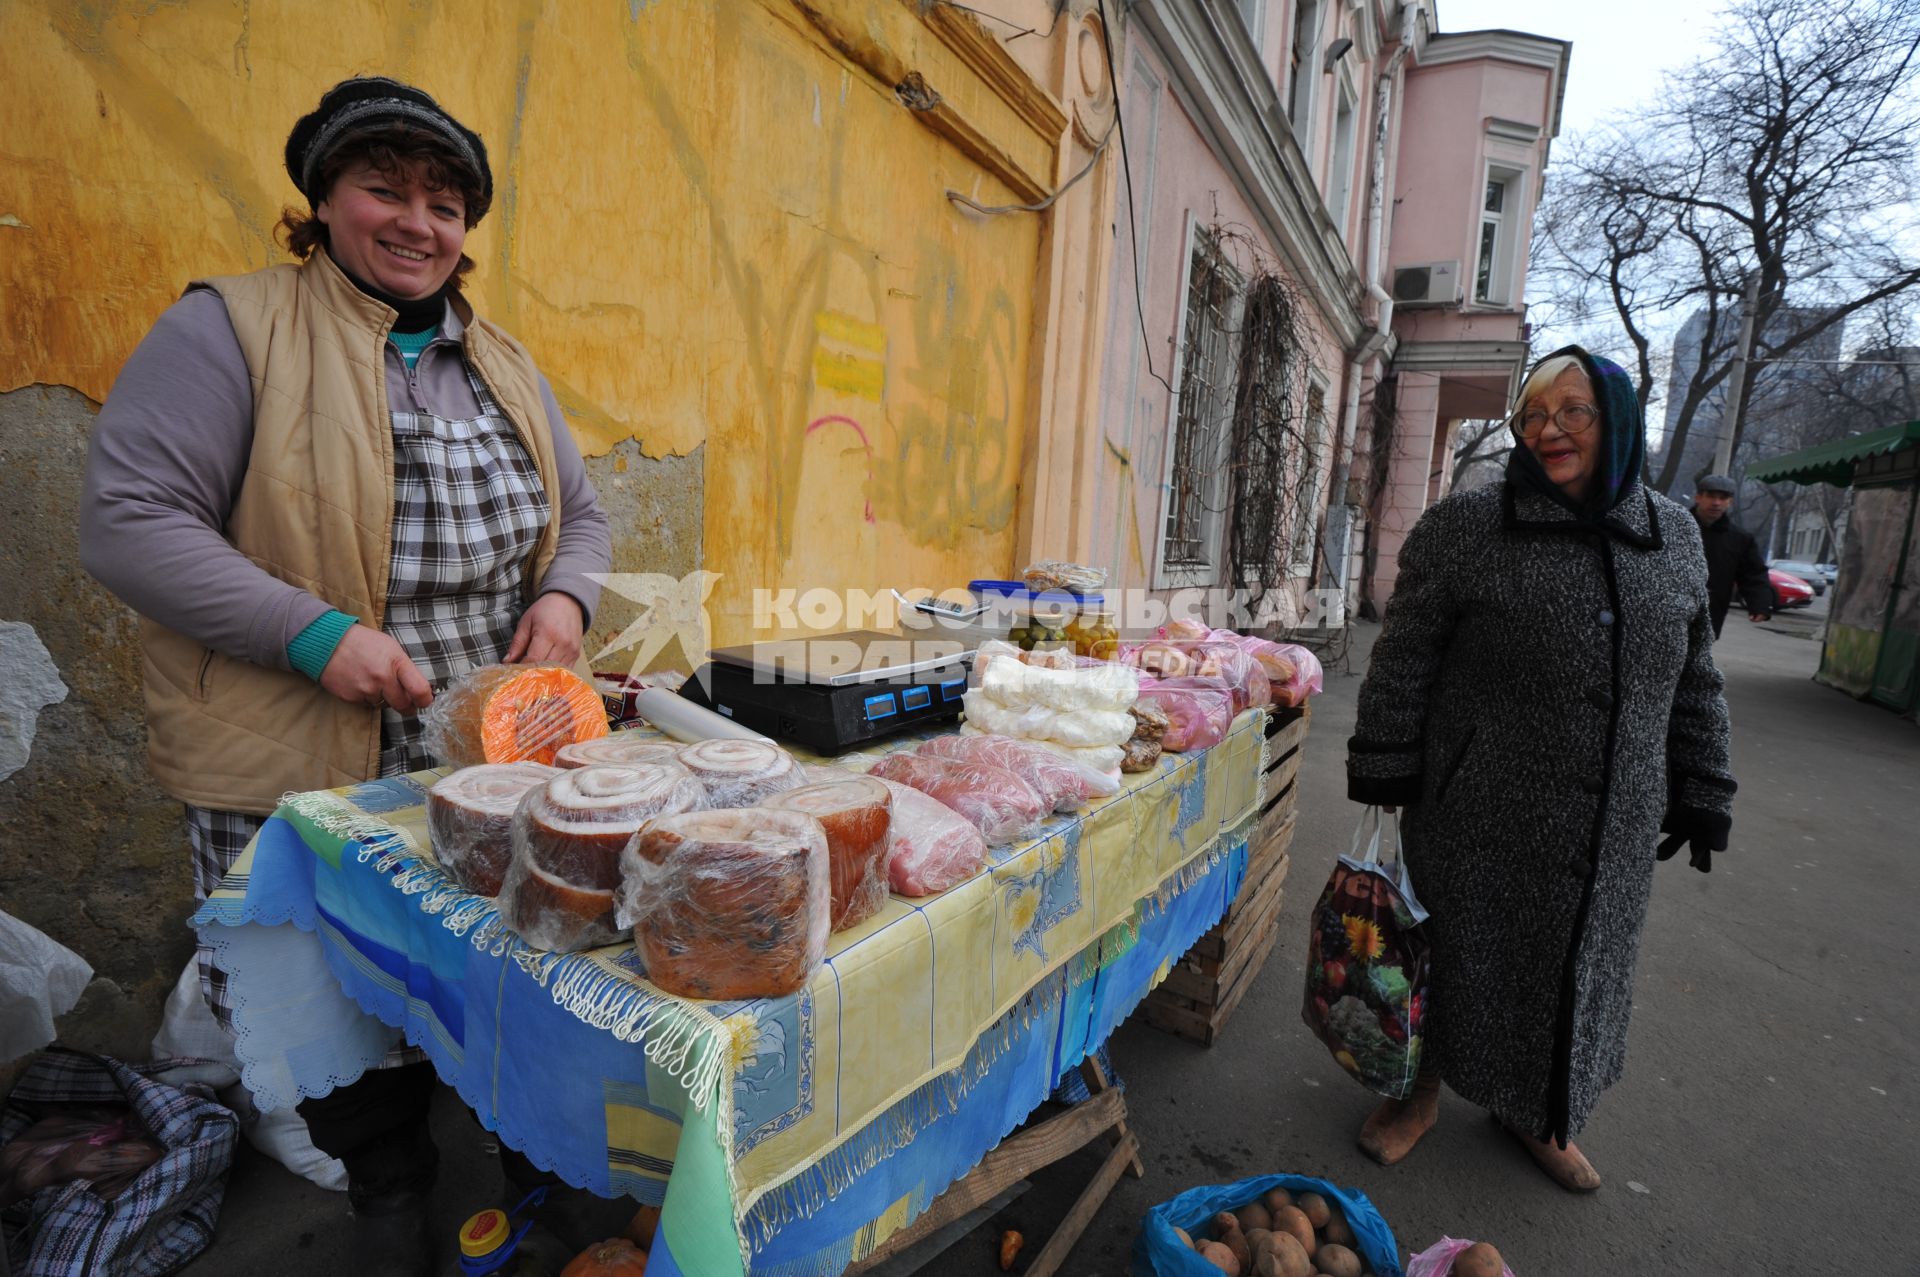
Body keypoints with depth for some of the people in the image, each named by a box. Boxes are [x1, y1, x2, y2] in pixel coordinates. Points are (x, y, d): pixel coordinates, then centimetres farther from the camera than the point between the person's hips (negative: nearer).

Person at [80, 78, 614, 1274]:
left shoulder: (504, 365, 13)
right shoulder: (232, 331, -3)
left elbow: (580, 512, 18)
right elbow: (128, 515, -9)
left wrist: (567, 595, -3)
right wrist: (312, 633, -19)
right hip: (308, 776, -4)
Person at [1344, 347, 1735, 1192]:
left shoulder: (1674, 536, 5)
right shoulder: (1466, 527, -8)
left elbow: (1693, 681, 12)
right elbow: (1405, 661, -8)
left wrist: (1699, 794, 11)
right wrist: (1383, 773, -10)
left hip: (1613, 825, 5)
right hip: (1480, 813, -4)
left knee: (1580, 964, 17)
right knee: (1459, 954, 10)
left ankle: (1536, 1112, 42)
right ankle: (1422, 1092, 34)